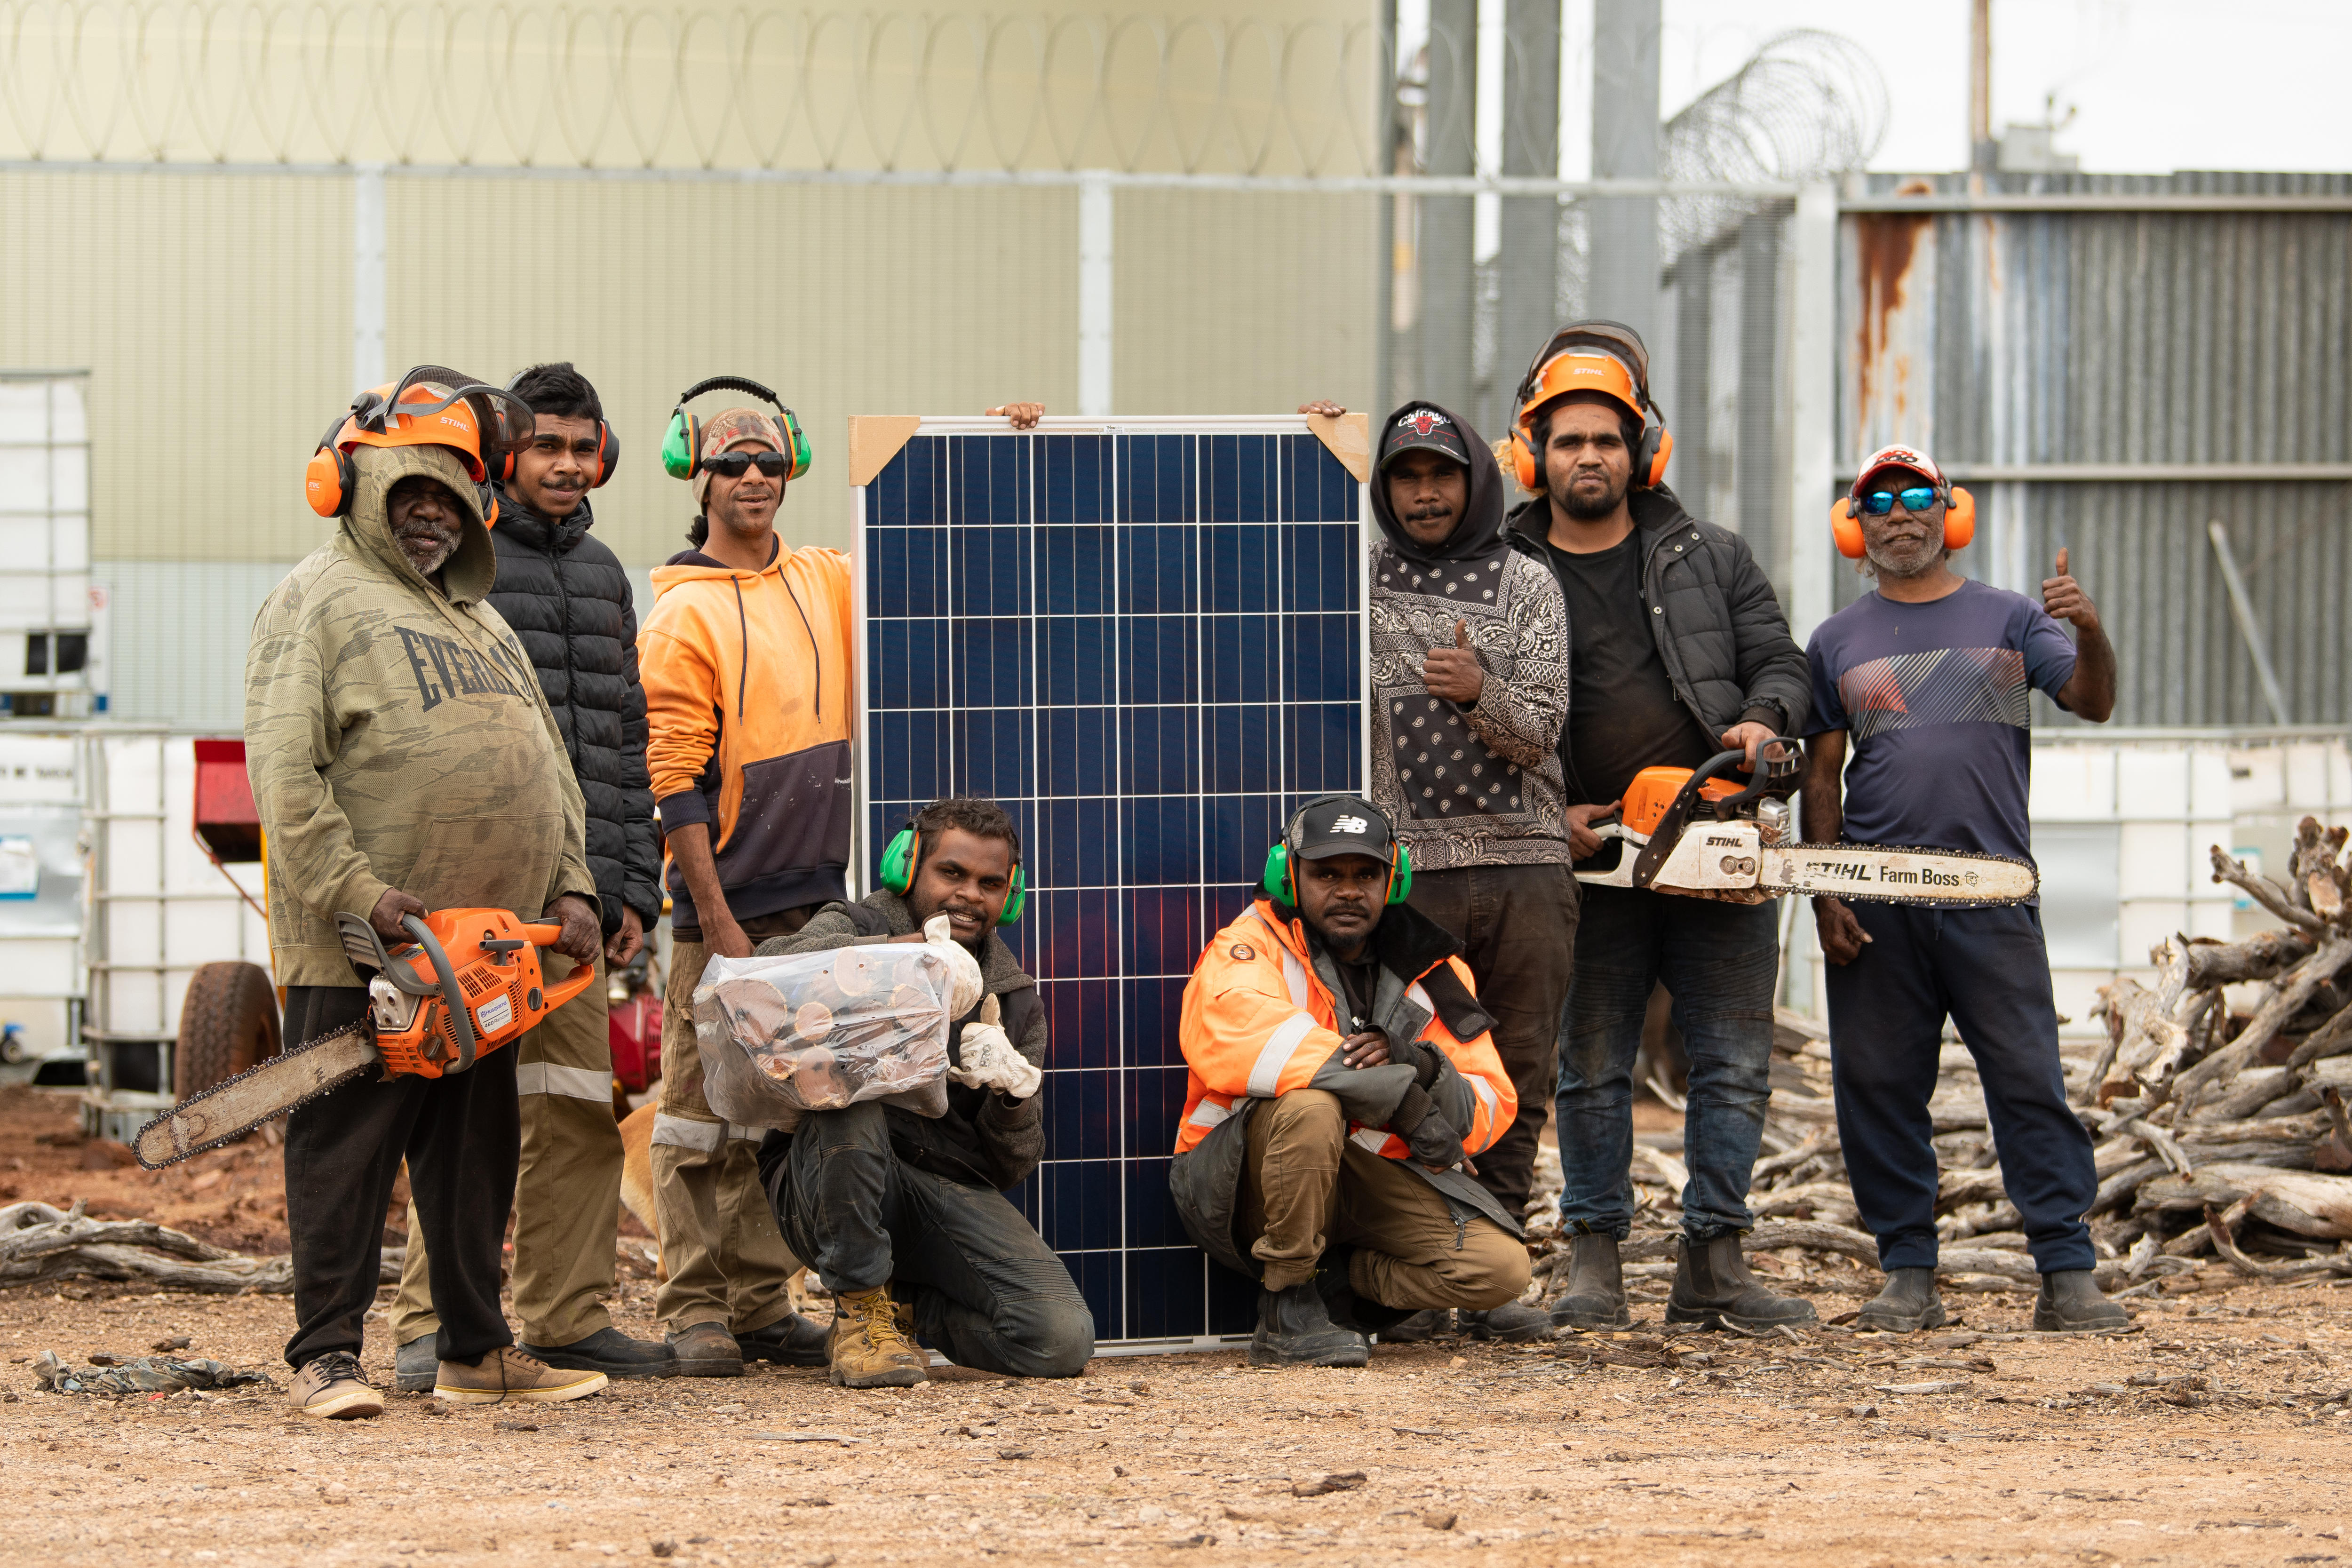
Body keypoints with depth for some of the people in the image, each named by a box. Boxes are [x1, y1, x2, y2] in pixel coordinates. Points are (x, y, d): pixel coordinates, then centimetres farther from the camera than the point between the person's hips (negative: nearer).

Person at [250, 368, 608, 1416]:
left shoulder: (482, 623, 22)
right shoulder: (320, 602, -3)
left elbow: (547, 770, 23)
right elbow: (285, 770, -14)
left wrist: (571, 890, 10)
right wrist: (354, 893, -20)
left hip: (489, 942, 8)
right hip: (361, 955, -8)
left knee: (477, 1151, 11)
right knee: (347, 1143, -4)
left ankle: (475, 1349, 19)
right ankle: (326, 1358, -1)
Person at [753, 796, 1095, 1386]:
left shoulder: (1014, 998, 15)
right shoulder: (856, 928, 3)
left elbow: (1013, 1165, 12)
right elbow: (775, 963, -23)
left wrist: (1013, 1097, -11)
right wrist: (905, 949, -34)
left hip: (951, 1190, 4)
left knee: (1062, 1340, -20)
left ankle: (910, 1308, 13)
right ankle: (860, 1310, -17)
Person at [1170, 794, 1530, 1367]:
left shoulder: (1432, 975, 8)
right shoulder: (1252, 950, -6)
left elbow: (1492, 1109, 3)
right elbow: (1242, 1032, -31)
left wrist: (1422, 1068, -22)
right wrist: (1397, 1093, -32)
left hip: (1379, 1180, 4)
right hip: (1248, 1184, -4)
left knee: (1501, 1270, -19)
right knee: (1311, 1106, -38)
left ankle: (1335, 1285, 4)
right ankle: (1287, 1309, -19)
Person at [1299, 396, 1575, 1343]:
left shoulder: (1525, 585, 8)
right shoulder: (1362, 575, 9)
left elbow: (1539, 733, -1)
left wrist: (1481, 692, -20)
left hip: (1526, 862, 1)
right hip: (1411, 865, -1)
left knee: (1519, 1078, 2)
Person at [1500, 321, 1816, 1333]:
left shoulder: (1709, 560, 11)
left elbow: (1779, 662, 9)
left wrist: (1762, 720, -12)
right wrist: (1548, 815, -8)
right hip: (1591, 864, -1)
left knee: (1735, 1068, 0)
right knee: (1591, 1074, 3)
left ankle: (1713, 1265, 5)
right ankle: (1595, 1263, 10)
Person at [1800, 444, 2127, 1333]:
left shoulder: (2008, 620, 11)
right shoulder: (1838, 642, 14)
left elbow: (2091, 703, -2)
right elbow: (1822, 778, 13)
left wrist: (2092, 633, -23)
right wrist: (1826, 899, 3)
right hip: (1876, 906, 2)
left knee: (2030, 1081, -6)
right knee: (1878, 1089, 1)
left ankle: (2067, 1275, -5)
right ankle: (1909, 1277, 9)